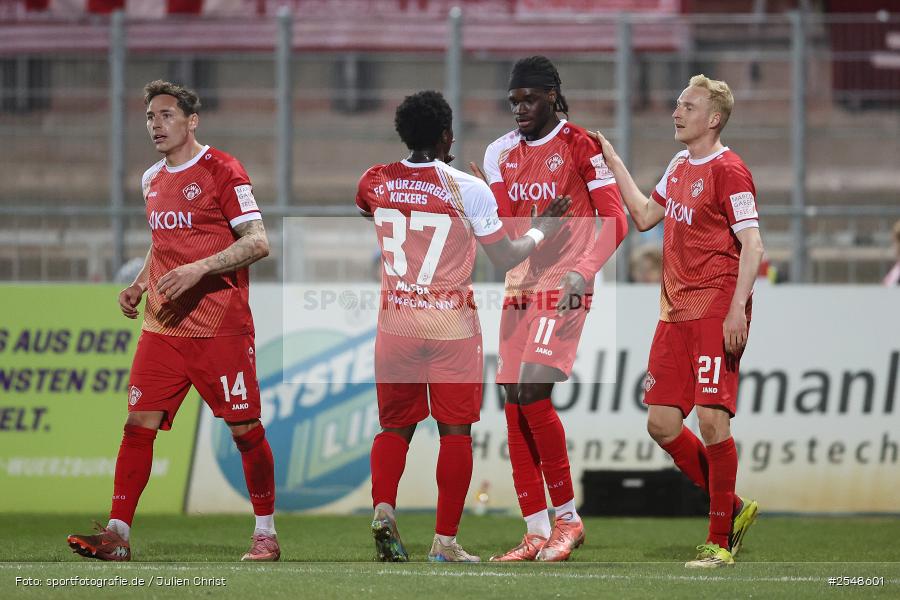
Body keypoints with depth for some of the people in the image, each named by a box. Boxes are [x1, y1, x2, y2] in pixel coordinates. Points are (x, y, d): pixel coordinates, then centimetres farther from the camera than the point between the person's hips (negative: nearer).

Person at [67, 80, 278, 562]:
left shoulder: (221, 171, -7)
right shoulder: (152, 180, 15)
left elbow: (257, 242, -12)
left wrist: (198, 269, -22)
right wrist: (139, 285, 12)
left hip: (221, 327, -6)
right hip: (162, 325, 6)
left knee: (244, 428, -1)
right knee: (138, 423, -3)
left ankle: (265, 532, 12)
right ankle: (117, 535, -3)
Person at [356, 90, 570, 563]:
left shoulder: (377, 183, -1)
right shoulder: (468, 189, -11)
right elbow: (507, 258, -2)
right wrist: (543, 227, 13)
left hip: (396, 324, 3)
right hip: (452, 327, -3)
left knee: (395, 426, 13)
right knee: (455, 431, 5)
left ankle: (383, 507, -12)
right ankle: (445, 541, 3)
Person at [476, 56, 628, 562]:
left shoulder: (581, 145, -5)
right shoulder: (504, 152, 13)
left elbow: (616, 220, -9)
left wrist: (584, 272, -20)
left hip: (563, 289, -7)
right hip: (520, 288, 7)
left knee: (533, 391, -19)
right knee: (515, 403, 2)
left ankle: (568, 517, -6)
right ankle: (537, 533, 7)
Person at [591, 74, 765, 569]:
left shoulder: (728, 170, -10)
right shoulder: (679, 166, 15)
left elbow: (751, 245, -15)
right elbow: (645, 216, 28)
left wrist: (737, 309, -23)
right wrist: (614, 164, 26)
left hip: (716, 312, -9)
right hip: (675, 313, 9)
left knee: (712, 419, -12)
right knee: (661, 423, 4)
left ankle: (720, 540, -2)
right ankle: (732, 508, 19)